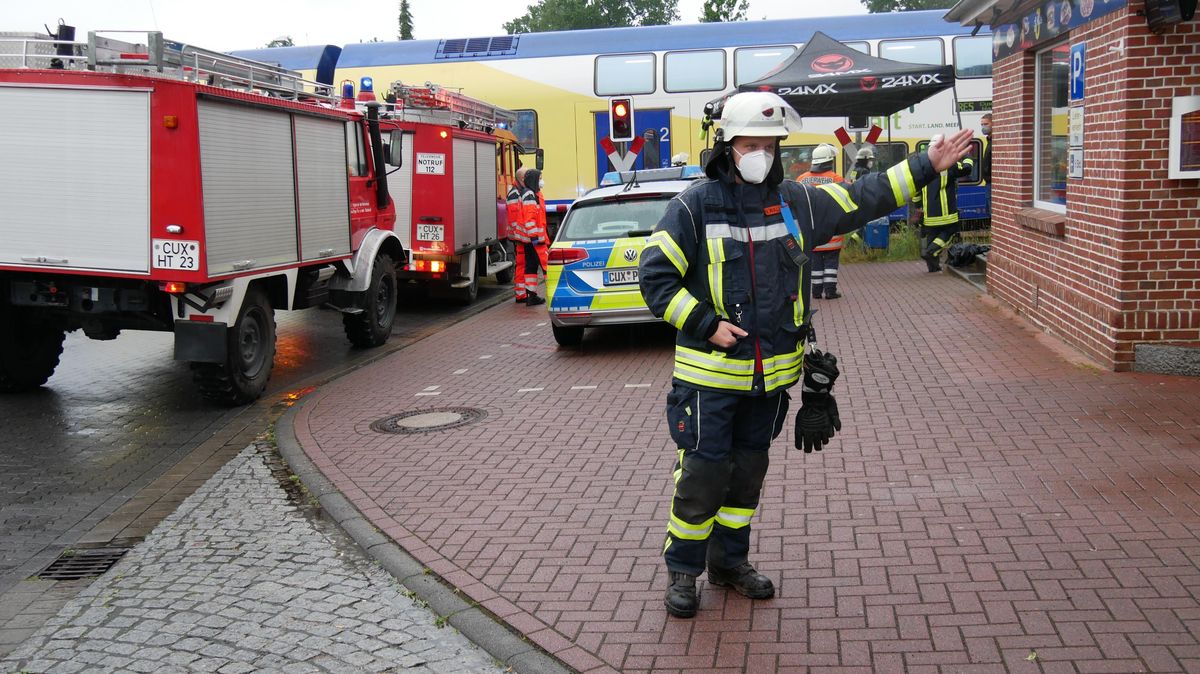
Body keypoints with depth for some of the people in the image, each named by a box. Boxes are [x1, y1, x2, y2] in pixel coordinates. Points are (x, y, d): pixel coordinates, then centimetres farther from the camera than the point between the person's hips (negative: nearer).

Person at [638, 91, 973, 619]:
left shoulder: (796, 202, 7)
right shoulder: (694, 206, -9)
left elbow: (862, 198, 17)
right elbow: (655, 276, -10)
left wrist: (927, 165, 18)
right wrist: (707, 324, -16)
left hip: (771, 375, 5)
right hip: (710, 374, -5)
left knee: (749, 471, 16)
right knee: (702, 473, -1)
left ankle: (730, 560, 34)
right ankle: (682, 570, 17)